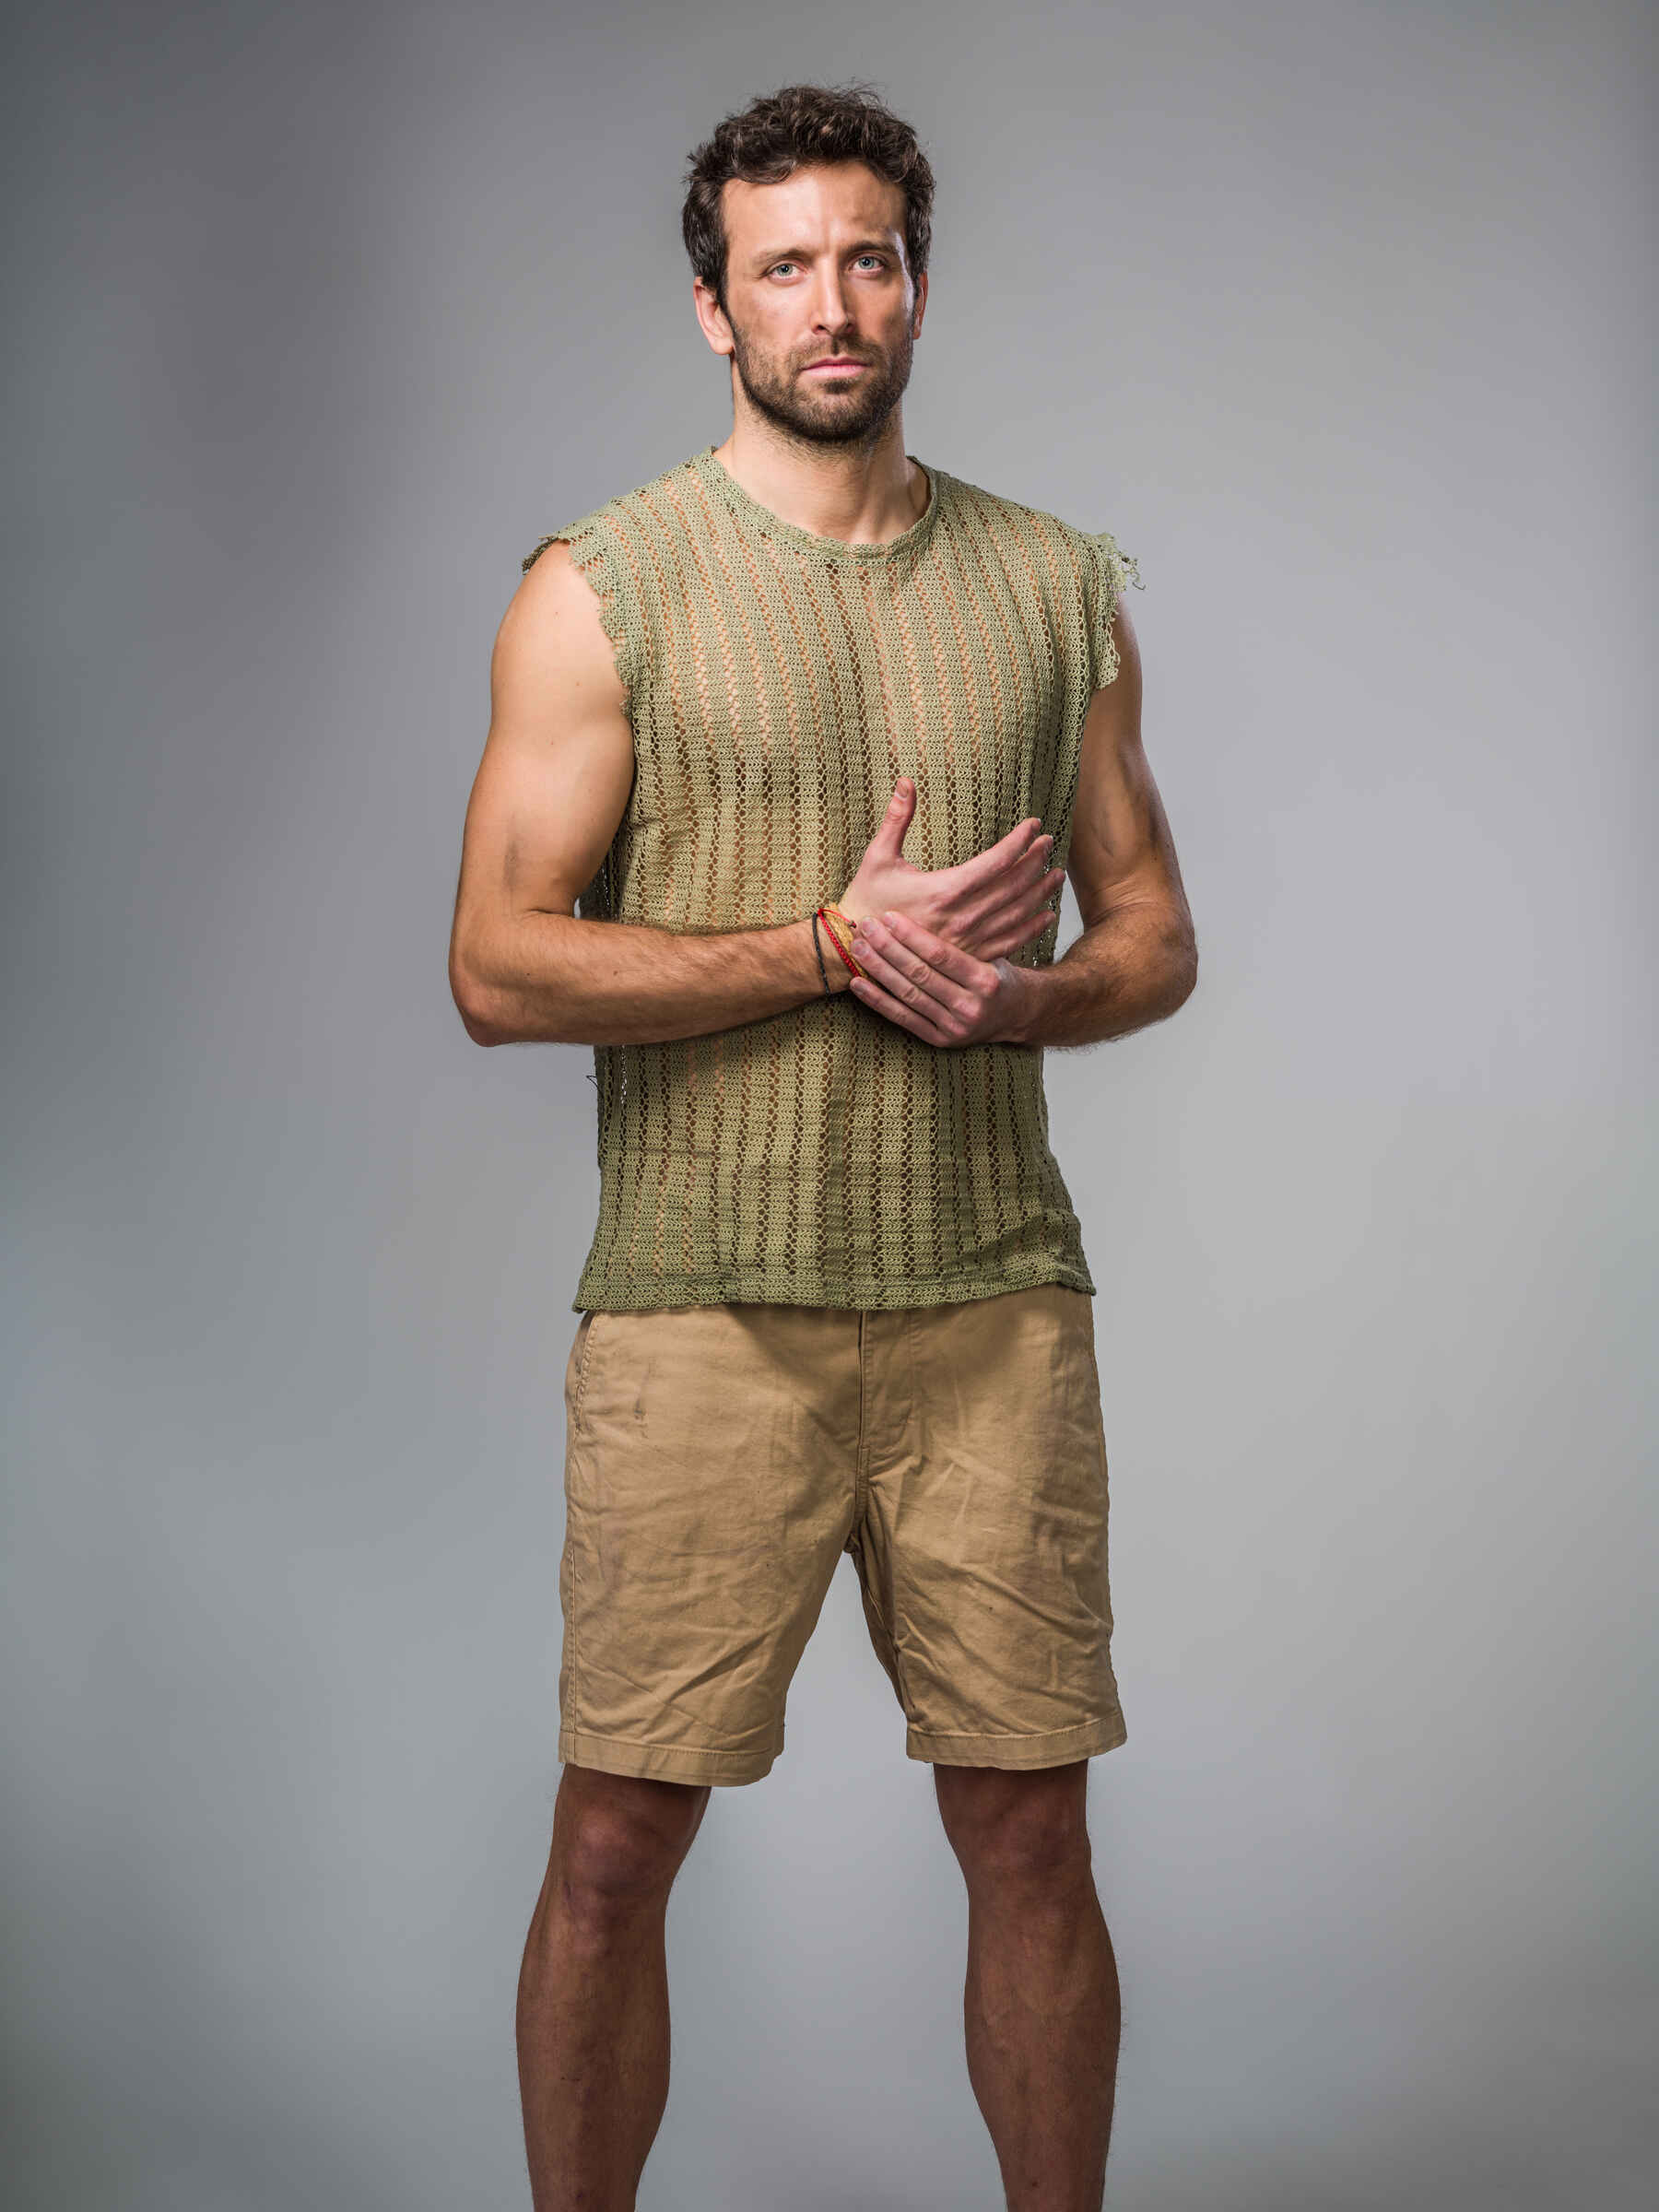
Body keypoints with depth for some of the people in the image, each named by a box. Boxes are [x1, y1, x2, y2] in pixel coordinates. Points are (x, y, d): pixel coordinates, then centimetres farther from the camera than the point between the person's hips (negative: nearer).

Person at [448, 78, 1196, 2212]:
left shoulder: (1057, 588, 11)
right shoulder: (602, 588, 0)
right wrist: (835, 943, -14)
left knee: (1028, 1834, 8)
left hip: (994, 1298, 3)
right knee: (616, 1841, 3)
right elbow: (503, 967, -7)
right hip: (701, 1302, -2)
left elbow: (1154, 932, 14)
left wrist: (1008, 994, -8)